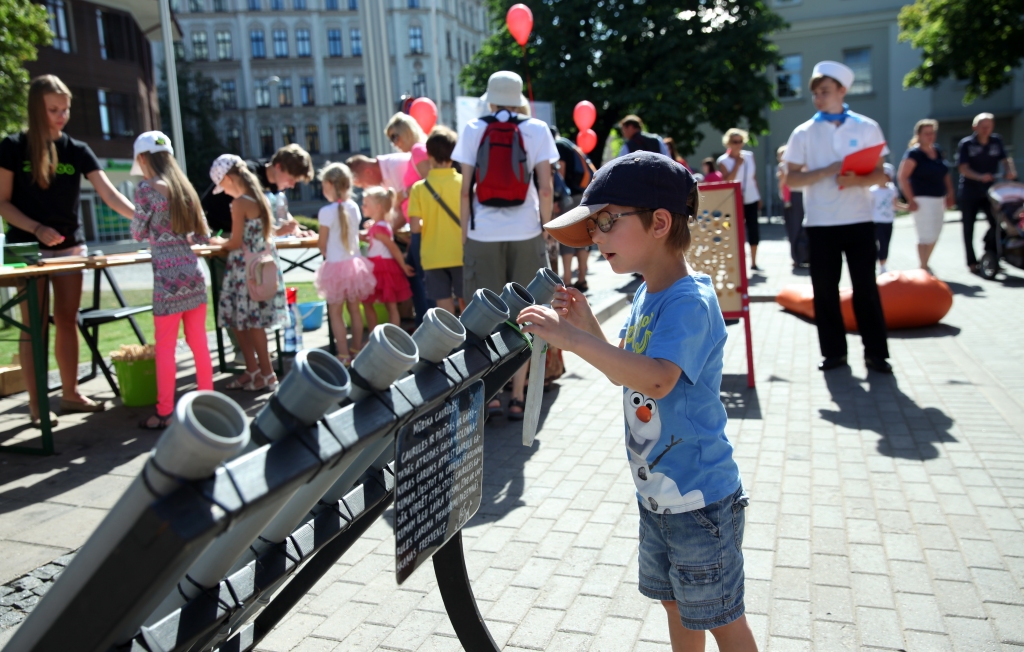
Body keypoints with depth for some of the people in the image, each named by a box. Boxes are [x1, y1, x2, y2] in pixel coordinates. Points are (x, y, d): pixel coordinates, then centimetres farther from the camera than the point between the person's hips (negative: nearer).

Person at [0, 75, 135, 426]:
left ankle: (70, 393, 18)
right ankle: (36, 402, 6)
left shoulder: (77, 151, 4)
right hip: (28, 249, -3)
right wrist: (37, 228, -18)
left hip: (71, 247, 3)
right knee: (35, 326, -1)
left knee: (68, 321, 8)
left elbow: (110, 195, -4)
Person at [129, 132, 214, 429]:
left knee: (165, 347, 2)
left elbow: (138, 233, 0)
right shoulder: (184, 186, 11)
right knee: (198, 341, 12)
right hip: (194, 273, 6)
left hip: (168, 277, -6)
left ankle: (164, 413, 9)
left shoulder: (147, 188, -7)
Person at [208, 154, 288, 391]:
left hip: (246, 269, -8)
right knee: (239, 321, 13)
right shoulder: (260, 198, 10)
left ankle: (267, 375, 7)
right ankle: (252, 370, 19)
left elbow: (236, 244, -12)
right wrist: (227, 241, 20)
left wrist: (218, 242, 8)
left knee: (252, 322, 0)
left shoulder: (239, 204, -14)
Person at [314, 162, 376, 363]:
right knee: (354, 309, 16)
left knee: (336, 313, 4)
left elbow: (322, 244, -9)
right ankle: (357, 349, 26)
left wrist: (327, 256, 10)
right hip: (355, 263, 6)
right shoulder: (354, 207, 1)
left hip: (335, 266, -6)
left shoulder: (326, 212, -16)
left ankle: (344, 355, 6)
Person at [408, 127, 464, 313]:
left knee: (445, 307, 5)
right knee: (467, 304, 11)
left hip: (434, 257, 0)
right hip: (461, 255, 0)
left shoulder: (419, 188, -6)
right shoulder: (465, 183, -6)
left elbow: (415, 227, -10)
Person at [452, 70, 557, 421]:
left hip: (482, 235, 0)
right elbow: (546, 189, -2)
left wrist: (464, 236, 7)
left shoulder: (473, 130, 4)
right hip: (526, 234, 0)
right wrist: (545, 228, 9)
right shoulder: (537, 129, 3)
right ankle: (517, 397, 9)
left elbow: (466, 190, 1)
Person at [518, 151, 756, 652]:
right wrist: (587, 327, -3)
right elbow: (624, 369, 13)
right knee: (676, 608, 25)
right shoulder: (647, 295, 4)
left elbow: (657, 379, -40)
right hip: (657, 494, 9)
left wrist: (573, 339, -40)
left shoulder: (689, 302, -25)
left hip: (700, 500, -9)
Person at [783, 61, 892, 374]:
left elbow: (880, 174, 3)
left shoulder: (866, 127, 4)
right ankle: (834, 351, 15)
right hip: (820, 222, 1)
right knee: (825, 289, 4)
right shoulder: (804, 133, 3)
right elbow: (791, 179, -1)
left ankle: (875, 352, 10)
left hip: (858, 220, 0)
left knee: (866, 286, 2)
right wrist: (826, 172, -15)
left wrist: (858, 180, -17)